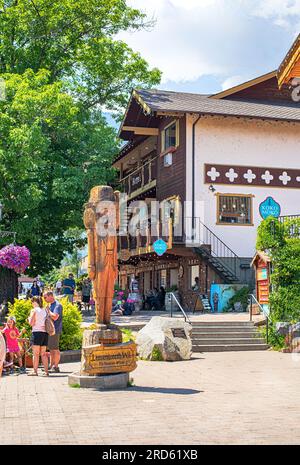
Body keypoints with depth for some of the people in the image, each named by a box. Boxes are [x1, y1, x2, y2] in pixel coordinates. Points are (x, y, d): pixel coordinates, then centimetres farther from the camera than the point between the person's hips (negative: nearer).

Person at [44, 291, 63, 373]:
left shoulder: (57, 305, -12)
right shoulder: (50, 305, 18)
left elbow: (55, 317, -25)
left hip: (55, 330, -10)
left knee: (55, 349, -5)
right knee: (51, 349, 13)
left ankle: (56, 367, 0)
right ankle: (51, 366, 19)